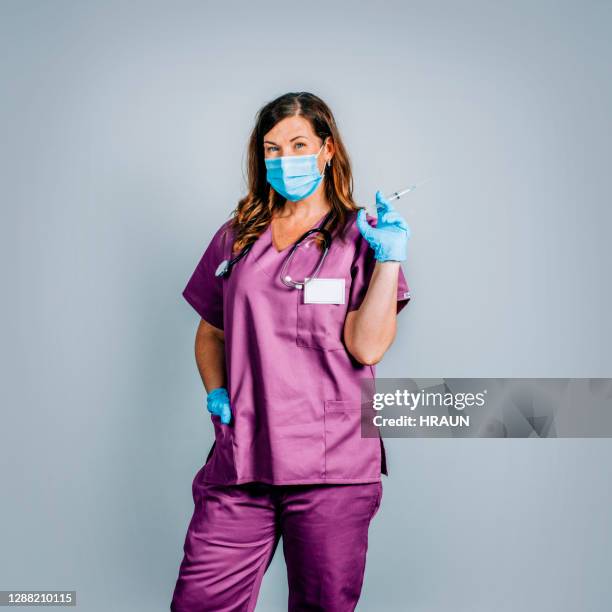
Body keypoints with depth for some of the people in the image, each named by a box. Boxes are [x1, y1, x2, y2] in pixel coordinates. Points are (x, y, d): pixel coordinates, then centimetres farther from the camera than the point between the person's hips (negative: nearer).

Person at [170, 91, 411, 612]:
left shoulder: (361, 238, 3)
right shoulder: (236, 238, 12)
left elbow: (368, 347, -8)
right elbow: (210, 332, 21)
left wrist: (389, 260, -14)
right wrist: (215, 391, 4)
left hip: (333, 467, -2)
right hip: (240, 458, 3)